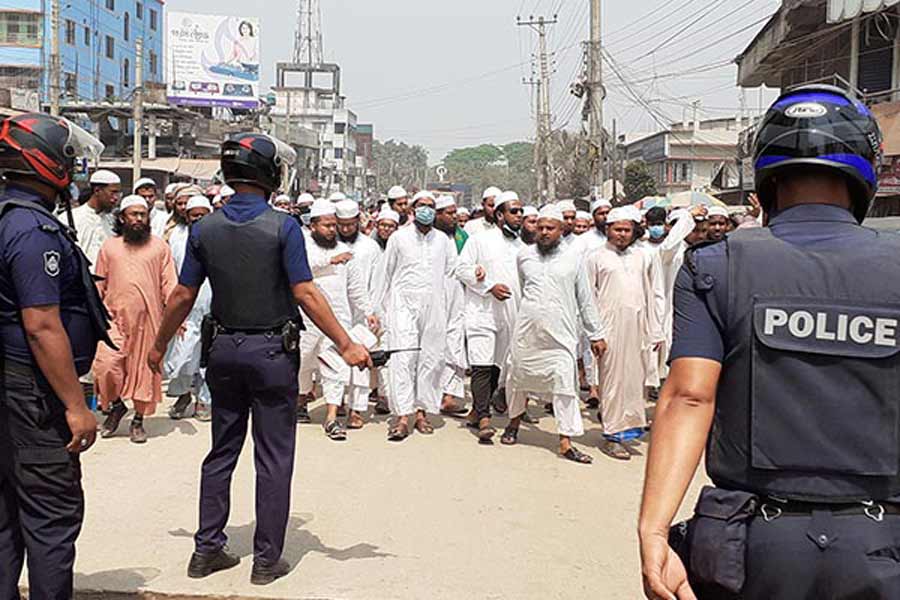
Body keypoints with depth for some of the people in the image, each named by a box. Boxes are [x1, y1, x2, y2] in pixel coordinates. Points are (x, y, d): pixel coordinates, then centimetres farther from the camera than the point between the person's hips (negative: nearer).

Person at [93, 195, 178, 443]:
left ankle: (138, 420, 20)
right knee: (106, 363, -13)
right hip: (115, 316, 1)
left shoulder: (160, 246, 5)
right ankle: (115, 405, 15)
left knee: (144, 369, 5)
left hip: (148, 319, 0)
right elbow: (99, 284, 11)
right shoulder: (109, 246, 8)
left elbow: (169, 284, 2)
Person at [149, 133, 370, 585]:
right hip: (272, 351, -4)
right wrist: (346, 346, -11)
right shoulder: (282, 226, -12)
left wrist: (159, 346, 17)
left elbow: (183, 296, 4)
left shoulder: (205, 229, 0)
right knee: (274, 459, 5)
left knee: (221, 452, 16)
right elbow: (305, 294, -15)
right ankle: (267, 559, 11)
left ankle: (207, 548, 21)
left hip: (224, 350, 4)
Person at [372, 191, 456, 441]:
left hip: (434, 309, 3)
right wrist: (379, 310, 10)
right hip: (404, 305, -2)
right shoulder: (399, 237, 7)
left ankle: (422, 412, 13)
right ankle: (402, 417, -12)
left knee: (431, 360, 2)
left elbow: (451, 273, 18)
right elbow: (385, 274, 10)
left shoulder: (444, 240, 12)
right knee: (403, 359, -11)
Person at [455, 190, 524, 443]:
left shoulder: (523, 246, 15)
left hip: (511, 315, 6)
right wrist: (490, 286, -13)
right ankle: (484, 418, -12)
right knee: (482, 365, -12)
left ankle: (476, 411, 23)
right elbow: (462, 269, -4)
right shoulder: (480, 240, 0)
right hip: (483, 312, -5)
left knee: (498, 365, 10)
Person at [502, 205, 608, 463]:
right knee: (519, 377, 11)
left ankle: (565, 441, -4)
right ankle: (514, 422, 35)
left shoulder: (573, 259, 5)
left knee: (564, 383, -8)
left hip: (560, 333, -2)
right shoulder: (524, 255, 8)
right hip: (526, 330, 2)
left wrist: (596, 334, 9)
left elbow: (586, 300, 9)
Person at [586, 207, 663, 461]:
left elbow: (650, 295, 18)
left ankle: (627, 425, 16)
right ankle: (612, 436, 1)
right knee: (612, 377, -4)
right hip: (610, 325, -4)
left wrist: (655, 330, 13)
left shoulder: (643, 257, 16)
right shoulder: (597, 257, 4)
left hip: (636, 326, 4)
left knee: (635, 377, 4)